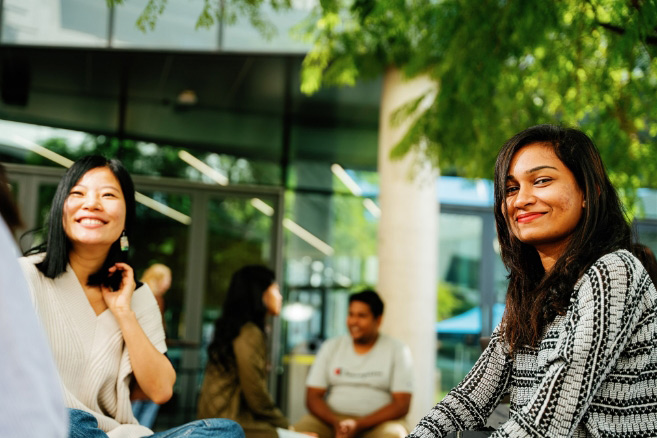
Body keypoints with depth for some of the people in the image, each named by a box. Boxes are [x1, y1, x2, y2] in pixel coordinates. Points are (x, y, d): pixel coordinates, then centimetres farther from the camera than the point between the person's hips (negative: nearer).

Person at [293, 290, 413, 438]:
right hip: (331, 418, 2)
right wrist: (336, 423, -15)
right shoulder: (331, 347, 11)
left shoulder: (398, 351, 3)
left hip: (379, 421, -2)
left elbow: (401, 405, -4)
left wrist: (358, 425, -17)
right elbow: (313, 397, 6)